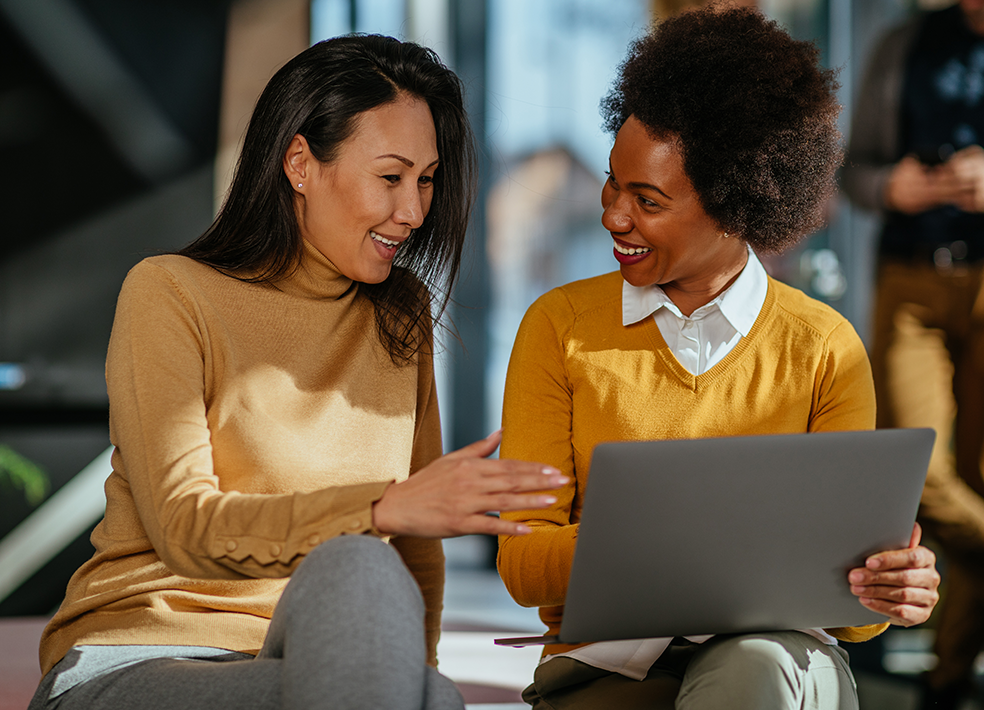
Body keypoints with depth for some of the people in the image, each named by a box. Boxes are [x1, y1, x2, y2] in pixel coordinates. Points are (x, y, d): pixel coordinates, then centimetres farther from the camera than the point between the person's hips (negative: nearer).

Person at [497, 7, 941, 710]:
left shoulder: (825, 349, 3)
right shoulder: (560, 327, 4)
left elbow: (844, 586, 2)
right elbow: (521, 562, -2)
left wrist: (886, 591, -22)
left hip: (771, 653, 1)